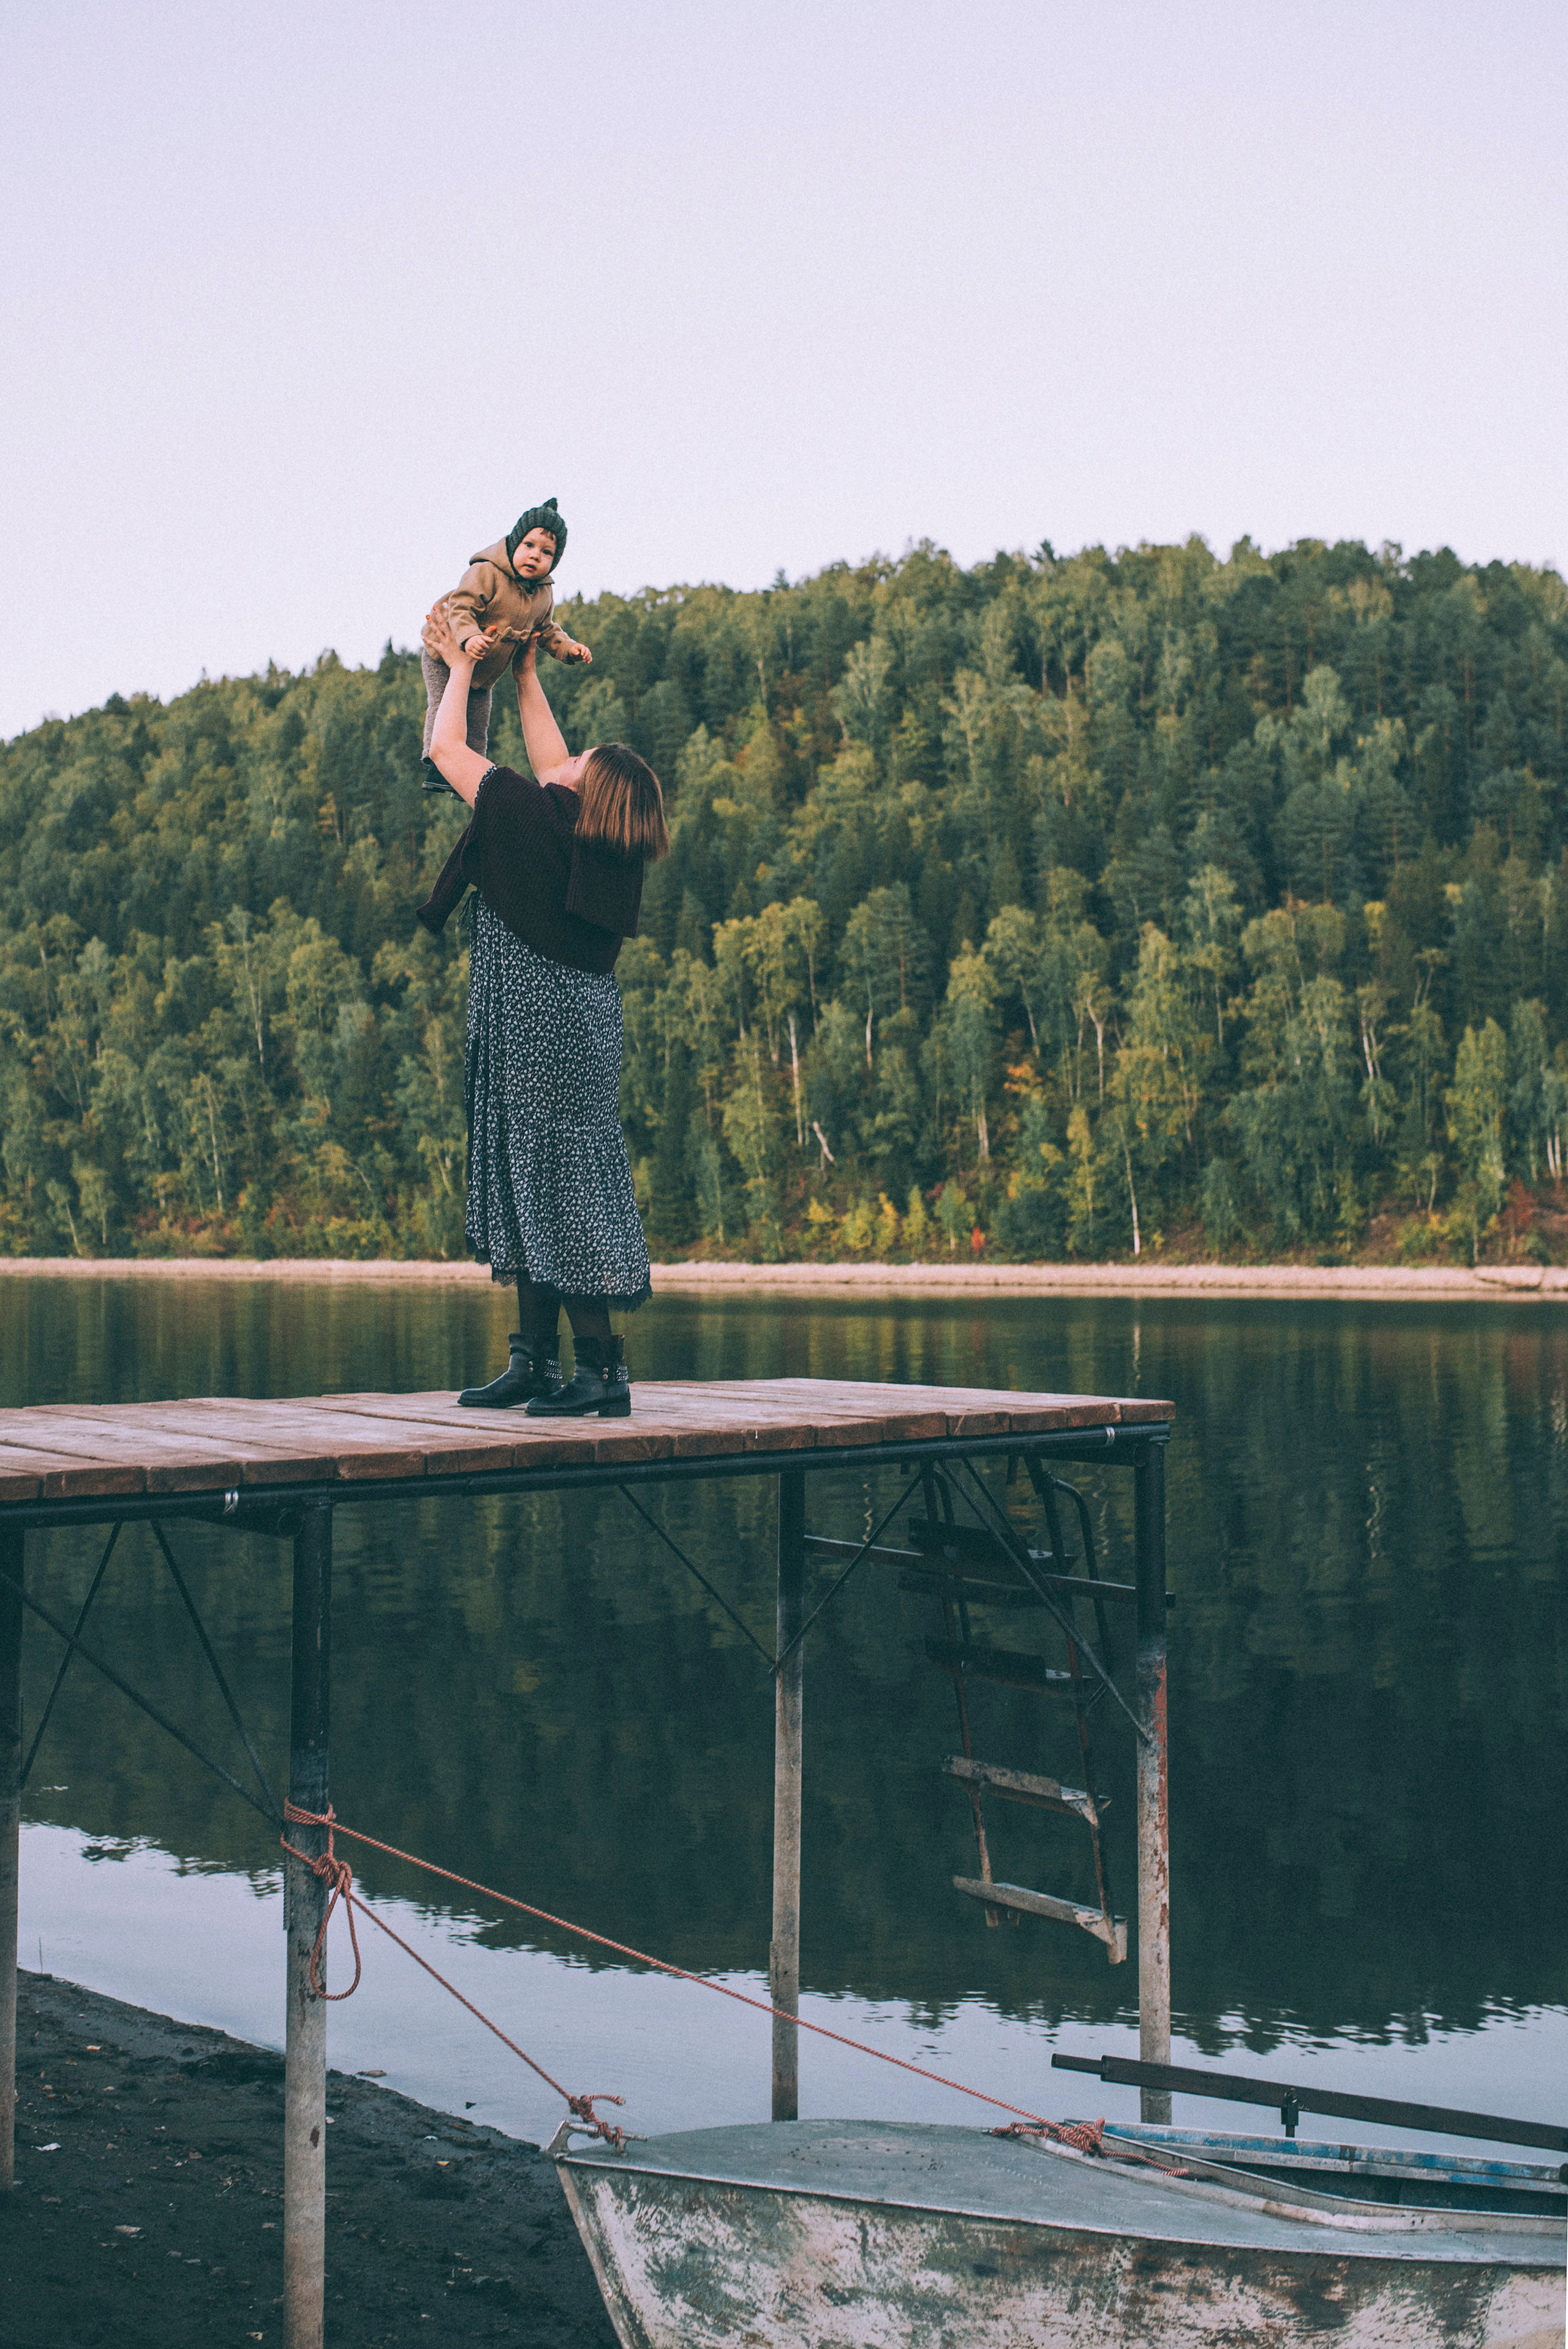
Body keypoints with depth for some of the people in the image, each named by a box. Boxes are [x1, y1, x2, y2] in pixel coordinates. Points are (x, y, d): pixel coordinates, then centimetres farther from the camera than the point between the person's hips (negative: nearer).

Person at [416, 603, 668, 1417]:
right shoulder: (612, 845, 7)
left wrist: (461, 668, 12)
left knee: (556, 1188, -6)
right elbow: (550, 760, 25)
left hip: (540, 1032, -8)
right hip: (575, 1031, 8)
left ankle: (601, 1368, -6)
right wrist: (524, 674, 31)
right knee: (532, 1181, 13)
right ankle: (535, 1359, 16)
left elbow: (444, 750, -1)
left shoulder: (531, 816, -13)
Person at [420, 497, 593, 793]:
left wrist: (569, 648, -3)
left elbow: (546, 630, 13)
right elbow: (461, 606, -33)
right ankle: (436, 768, -14)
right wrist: (469, 636, -51)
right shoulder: (486, 573, -25)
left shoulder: (543, 595, -2)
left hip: (484, 675, 6)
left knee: (478, 728, 7)